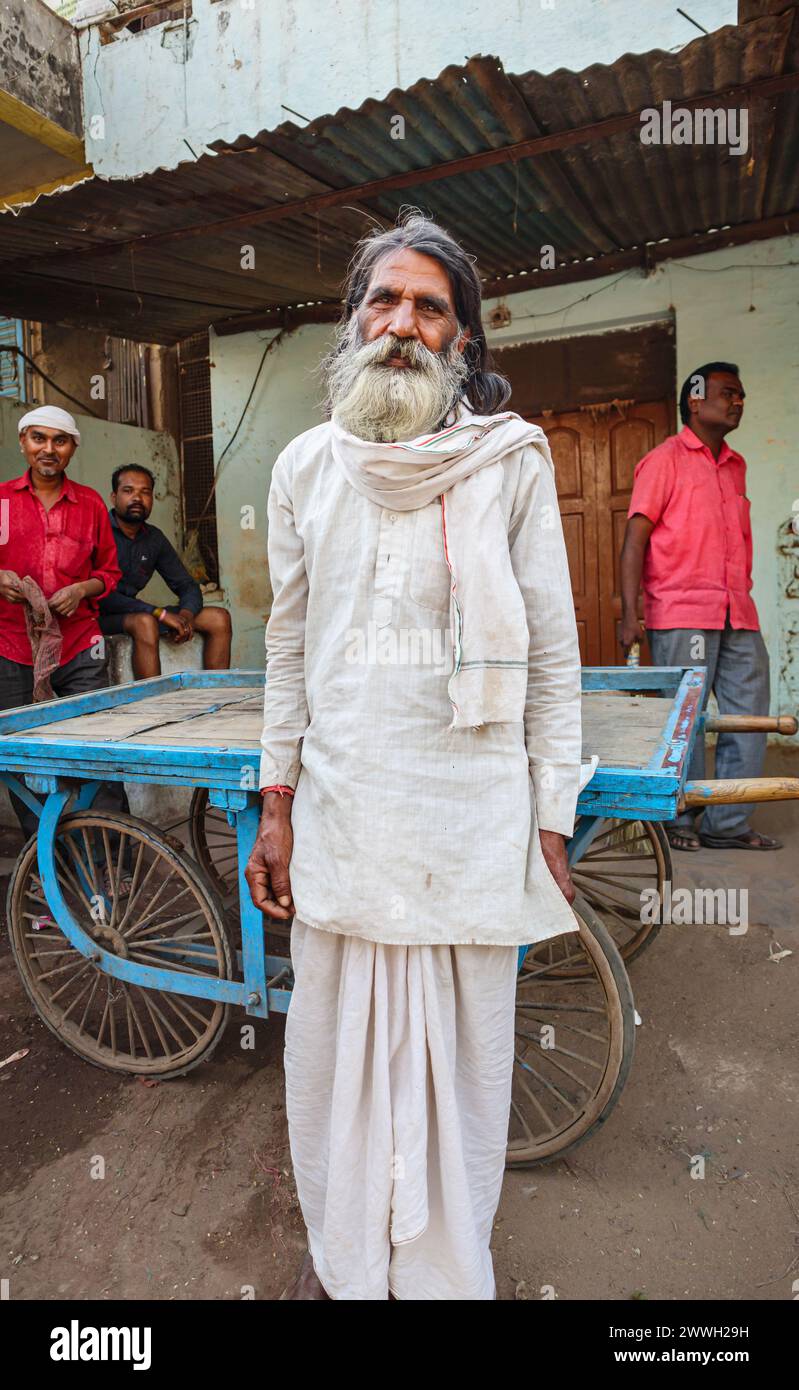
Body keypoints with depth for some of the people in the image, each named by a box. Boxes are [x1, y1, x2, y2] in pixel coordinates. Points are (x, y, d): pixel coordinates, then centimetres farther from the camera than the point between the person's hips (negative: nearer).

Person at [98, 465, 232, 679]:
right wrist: (159, 612, -26)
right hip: (100, 617, -7)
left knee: (219, 618, -4)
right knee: (144, 622, -39)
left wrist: (186, 615, -12)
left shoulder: (154, 538, 11)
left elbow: (188, 586, 13)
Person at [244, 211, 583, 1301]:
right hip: (339, 814, 3)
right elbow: (289, 647, 10)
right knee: (334, 1050, 15)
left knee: (461, 1058, 11)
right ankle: (342, 1263, 42)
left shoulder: (512, 457, -1)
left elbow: (552, 653, 0)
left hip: (470, 821, -2)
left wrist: (552, 823, -2)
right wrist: (276, 806, 7)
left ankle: (447, 1273, 39)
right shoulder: (307, 465, 7)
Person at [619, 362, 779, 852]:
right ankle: (678, 821, 13)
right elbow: (635, 538, -7)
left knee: (750, 715, 5)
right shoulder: (665, 460, 0)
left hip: (738, 616, 7)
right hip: (682, 615, -7)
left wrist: (743, 601, 16)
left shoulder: (735, 466, 20)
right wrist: (630, 614, -16)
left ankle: (728, 824, 15)